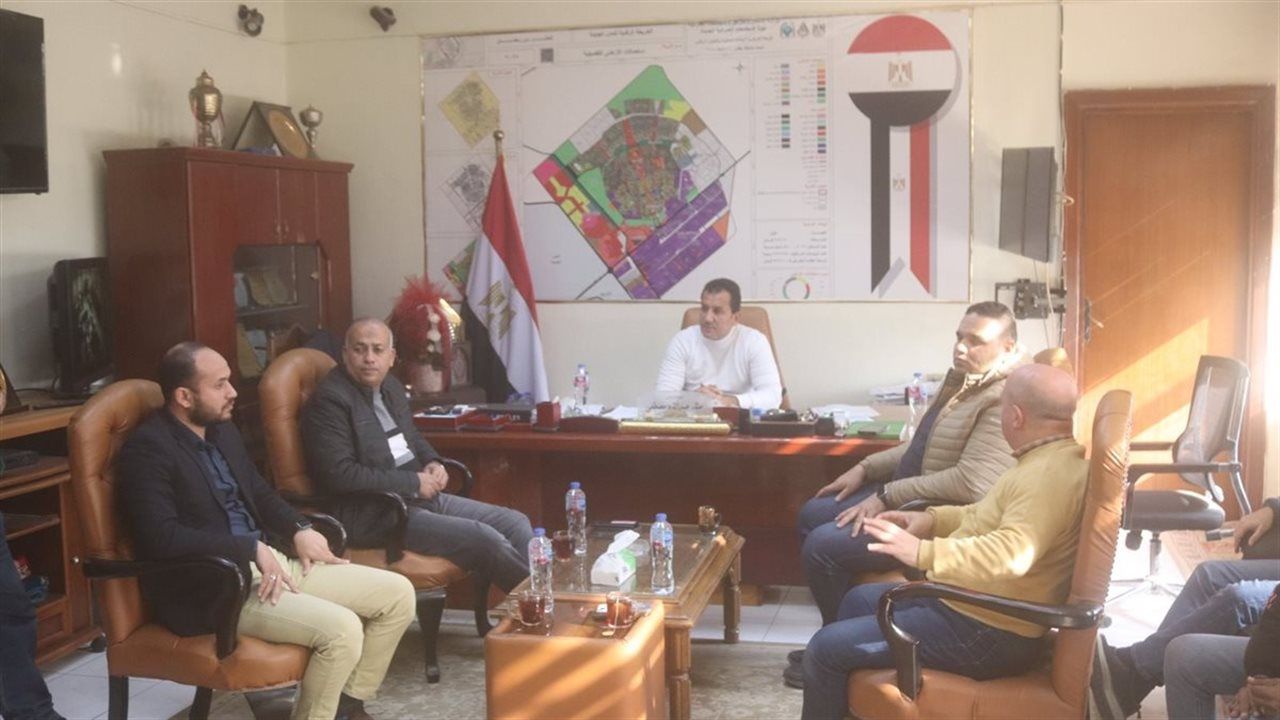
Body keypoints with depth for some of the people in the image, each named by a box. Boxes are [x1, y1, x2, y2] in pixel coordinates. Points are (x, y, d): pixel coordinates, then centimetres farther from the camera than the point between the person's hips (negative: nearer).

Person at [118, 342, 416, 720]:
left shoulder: (222, 430, 13)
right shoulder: (148, 447, -14)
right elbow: (161, 537, -25)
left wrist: (300, 529, 4)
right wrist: (252, 548, -25)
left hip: (268, 561, 9)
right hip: (212, 588, -9)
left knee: (397, 593, 1)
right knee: (341, 629, -29)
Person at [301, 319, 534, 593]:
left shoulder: (391, 386, 13)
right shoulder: (329, 400, -13)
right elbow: (339, 475, -21)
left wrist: (432, 462, 5)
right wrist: (413, 482, -17)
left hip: (421, 496, 9)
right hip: (372, 515, -9)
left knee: (515, 523, -2)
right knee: (484, 538, -22)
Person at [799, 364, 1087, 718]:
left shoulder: (1050, 473, -26)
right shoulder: (1049, 460, 9)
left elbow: (1012, 552, -41)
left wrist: (923, 553, -46)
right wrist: (935, 518, 13)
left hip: (986, 633, -11)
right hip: (966, 601, 11)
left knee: (825, 648, -10)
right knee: (859, 600, 26)